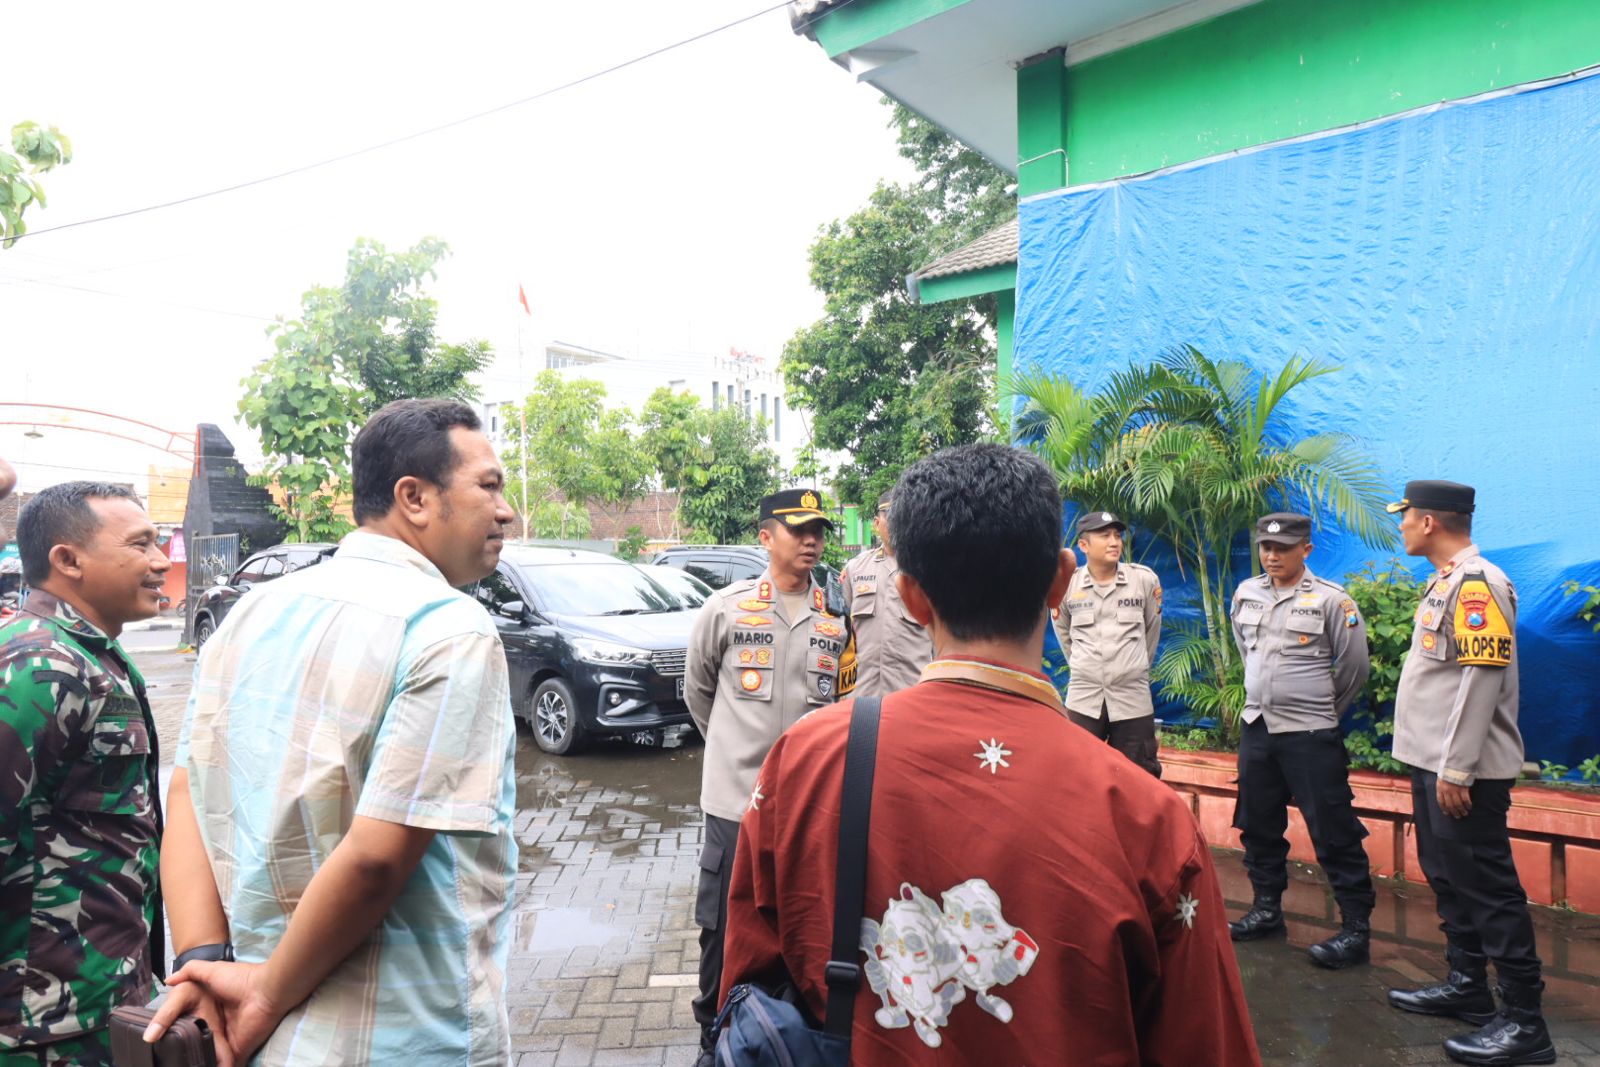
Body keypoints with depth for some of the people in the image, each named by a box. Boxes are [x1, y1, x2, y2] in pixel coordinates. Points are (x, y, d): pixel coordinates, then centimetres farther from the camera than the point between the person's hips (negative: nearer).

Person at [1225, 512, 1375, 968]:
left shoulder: (1331, 600, -10)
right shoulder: (1246, 594, 5)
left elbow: (1355, 667, -2)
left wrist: (1322, 708, 8)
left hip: (1310, 733, -6)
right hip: (1255, 726, 6)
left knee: (1334, 832, -2)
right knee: (1258, 825, 15)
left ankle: (1356, 928, 8)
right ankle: (1267, 909, 29)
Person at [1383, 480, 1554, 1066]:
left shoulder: (1478, 583, -16)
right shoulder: (1444, 582, 14)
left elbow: (1481, 679, -22)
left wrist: (1456, 770, -21)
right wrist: (1433, 766, 18)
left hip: (1464, 772, -10)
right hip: (1433, 762, 10)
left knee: (1487, 888, -3)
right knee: (1449, 880, 18)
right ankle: (1467, 985, 31)